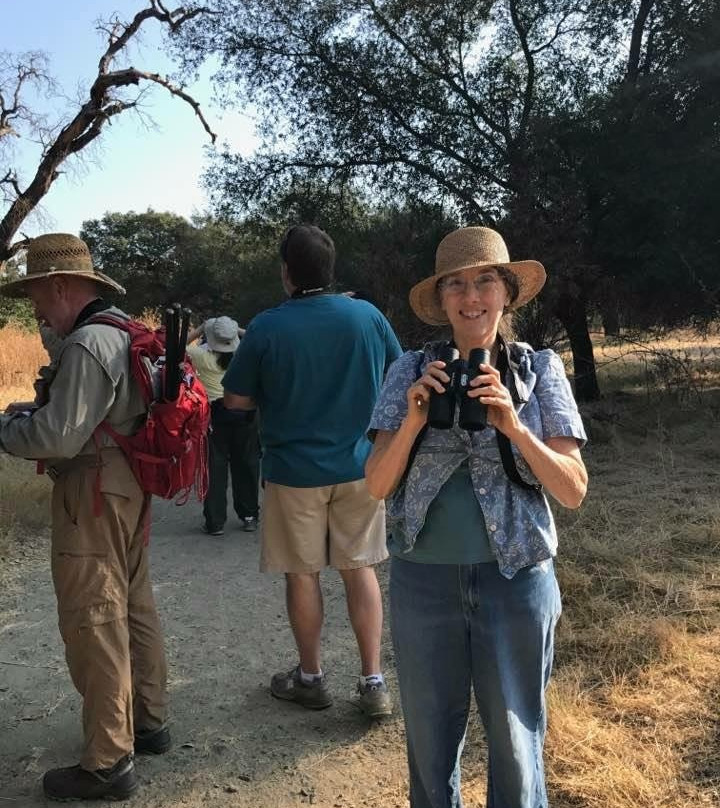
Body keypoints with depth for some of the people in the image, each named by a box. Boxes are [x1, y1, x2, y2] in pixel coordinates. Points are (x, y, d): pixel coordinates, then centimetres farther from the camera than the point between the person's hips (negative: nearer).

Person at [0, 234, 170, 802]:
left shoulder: (87, 343, -19)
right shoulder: (124, 333, 13)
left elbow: (58, 436, -23)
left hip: (94, 496, -10)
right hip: (129, 488, 10)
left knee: (92, 622, -2)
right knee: (133, 607, 18)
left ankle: (109, 763, 8)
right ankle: (149, 722, 31)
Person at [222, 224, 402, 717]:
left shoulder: (267, 327, -12)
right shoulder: (367, 315, -5)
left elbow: (236, 400, -4)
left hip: (294, 470, -2)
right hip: (360, 465, 3)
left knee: (302, 574, 12)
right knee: (360, 569, 12)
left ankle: (311, 678, 27)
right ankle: (374, 683, 15)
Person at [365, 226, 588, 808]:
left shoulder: (540, 369, -2)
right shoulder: (412, 372, -1)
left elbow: (573, 491, -6)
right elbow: (377, 485, -4)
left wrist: (513, 425, -21)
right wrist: (413, 420, -20)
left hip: (516, 578, -1)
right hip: (422, 579, 1)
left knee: (516, 748, 13)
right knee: (430, 743, 18)